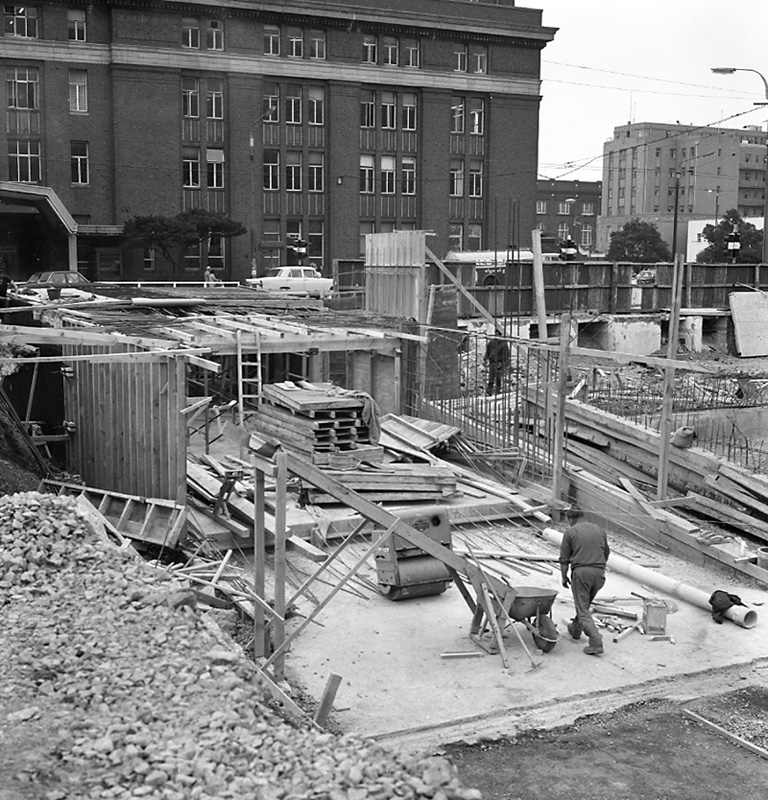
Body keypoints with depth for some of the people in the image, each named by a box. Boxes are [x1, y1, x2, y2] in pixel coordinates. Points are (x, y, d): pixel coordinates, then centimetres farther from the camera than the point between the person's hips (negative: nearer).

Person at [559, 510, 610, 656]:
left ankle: (596, 642, -14)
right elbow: (606, 553, 22)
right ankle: (576, 629, 43)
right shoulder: (599, 530, 13)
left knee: (582, 609, -2)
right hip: (599, 572, 5)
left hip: (581, 572, -5)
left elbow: (564, 559, 1)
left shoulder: (570, 532, -1)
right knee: (585, 604, 25)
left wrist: (564, 577, 12)